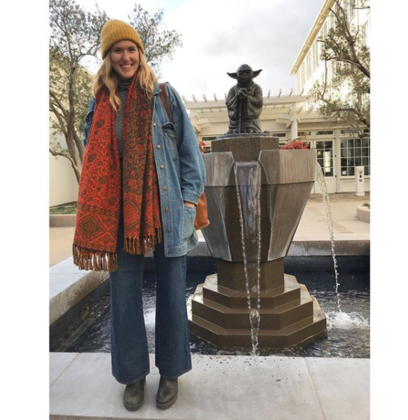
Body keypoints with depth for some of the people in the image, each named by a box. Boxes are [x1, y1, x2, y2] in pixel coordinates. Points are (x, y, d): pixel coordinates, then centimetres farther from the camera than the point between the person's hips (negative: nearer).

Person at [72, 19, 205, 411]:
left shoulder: (164, 95, 5)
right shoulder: (101, 102, 10)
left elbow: (188, 149, 3)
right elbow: (93, 160, 13)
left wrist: (189, 198, -5)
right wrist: (96, 212, 5)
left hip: (165, 209, -1)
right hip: (119, 212, 2)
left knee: (171, 291, 6)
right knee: (123, 294, 7)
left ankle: (170, 372, 26)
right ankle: (133, 374, 28)